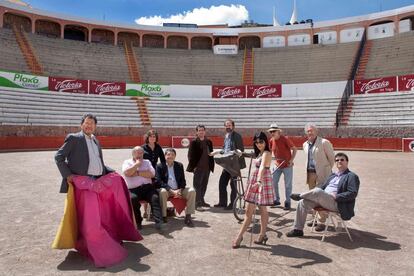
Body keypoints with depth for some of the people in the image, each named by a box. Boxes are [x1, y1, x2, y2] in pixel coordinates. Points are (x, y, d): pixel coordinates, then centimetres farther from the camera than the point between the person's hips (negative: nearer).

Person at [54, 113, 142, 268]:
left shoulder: (96, 141, 20)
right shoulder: (73, 138, -1)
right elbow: (58, 157, -4)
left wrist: (111, 172, 9)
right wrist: (68, 175, -12)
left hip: (100, 181, 7)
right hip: (83, 183, -7)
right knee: (90, 217, -12)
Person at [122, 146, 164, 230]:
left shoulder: (147, 162, 20)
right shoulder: (127, 162, 15)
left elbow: (152, 174, 1)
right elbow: (127, 173, -9)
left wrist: (137, 173, -5)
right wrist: (137, 163, -1)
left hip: (147, 187, 2)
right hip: (133, 190, -2)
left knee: (155, 198, -25)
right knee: (133, 199, -32)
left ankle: (158, 221, -32)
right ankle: (138, 222, -14)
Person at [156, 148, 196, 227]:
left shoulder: (179, 165, 10)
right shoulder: (160, 166, -1)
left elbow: (183, 180, 8)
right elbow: (159, 181, -10)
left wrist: (180, 190, -13)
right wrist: (171, 191, -21)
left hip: (178, 190, 3)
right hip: (167, 190, -3)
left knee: (192, 191, -20)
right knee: (162, 191, -37)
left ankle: (188, 217, -16)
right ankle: (163, 217, -25)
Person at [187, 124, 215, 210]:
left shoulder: (209, 142, 12)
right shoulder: (194, 142, -4)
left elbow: (211, 154, 15)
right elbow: (190, 155, -5)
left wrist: (211, 165, 8)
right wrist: (193, 166, -11)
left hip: (207, 168, 5)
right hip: (198, 168, -5)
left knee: (204, 185, 14)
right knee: (197, 185, -4)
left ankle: (201, 201, 28)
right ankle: (197, 203, 1)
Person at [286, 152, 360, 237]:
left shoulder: (352, 176, 3)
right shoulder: (332, 175, 25)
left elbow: (352, 193, -10)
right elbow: (323, 187, 24)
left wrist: (336, 196, -18)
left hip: (336, 203, -7)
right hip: (322, 198, 7)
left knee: (317, 191, -34)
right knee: (303, 202, -14)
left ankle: (299, 195, -4)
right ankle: (298, 229, -7)